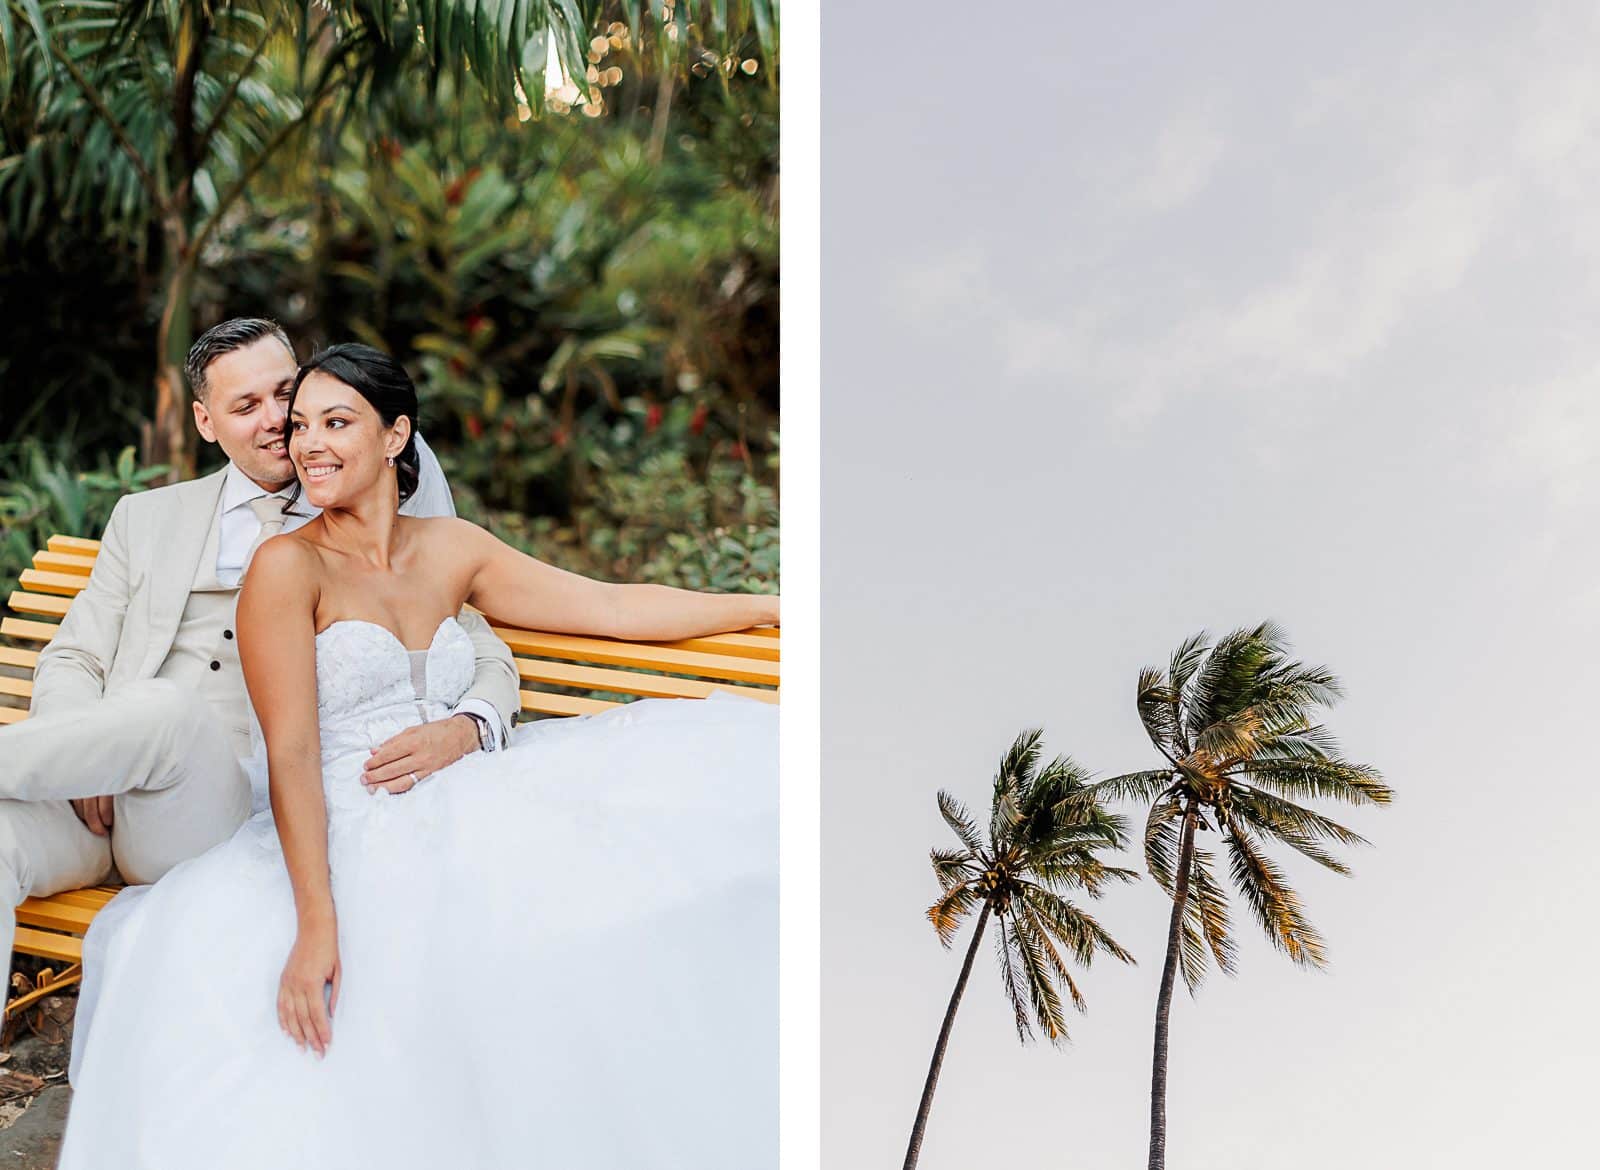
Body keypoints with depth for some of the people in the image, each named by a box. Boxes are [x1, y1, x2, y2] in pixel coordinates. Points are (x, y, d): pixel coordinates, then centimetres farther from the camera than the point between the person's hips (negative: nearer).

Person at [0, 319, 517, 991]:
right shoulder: (147, 518, 23)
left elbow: (490, 665, 11)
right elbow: (70, 660, 18)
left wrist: (461, 731, -15)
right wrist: (85, 755, -7)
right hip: (102, 802, 3)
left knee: (169, 710, -36)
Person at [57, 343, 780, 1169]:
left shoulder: (452, 550, 15)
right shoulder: (288, 567, -1)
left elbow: (615, 607, 18)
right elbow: (291, 753, -11)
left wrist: (776, 604, 18)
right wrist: (317, 924, -23)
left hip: (455, 819, 4)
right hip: (343, 844, -4)